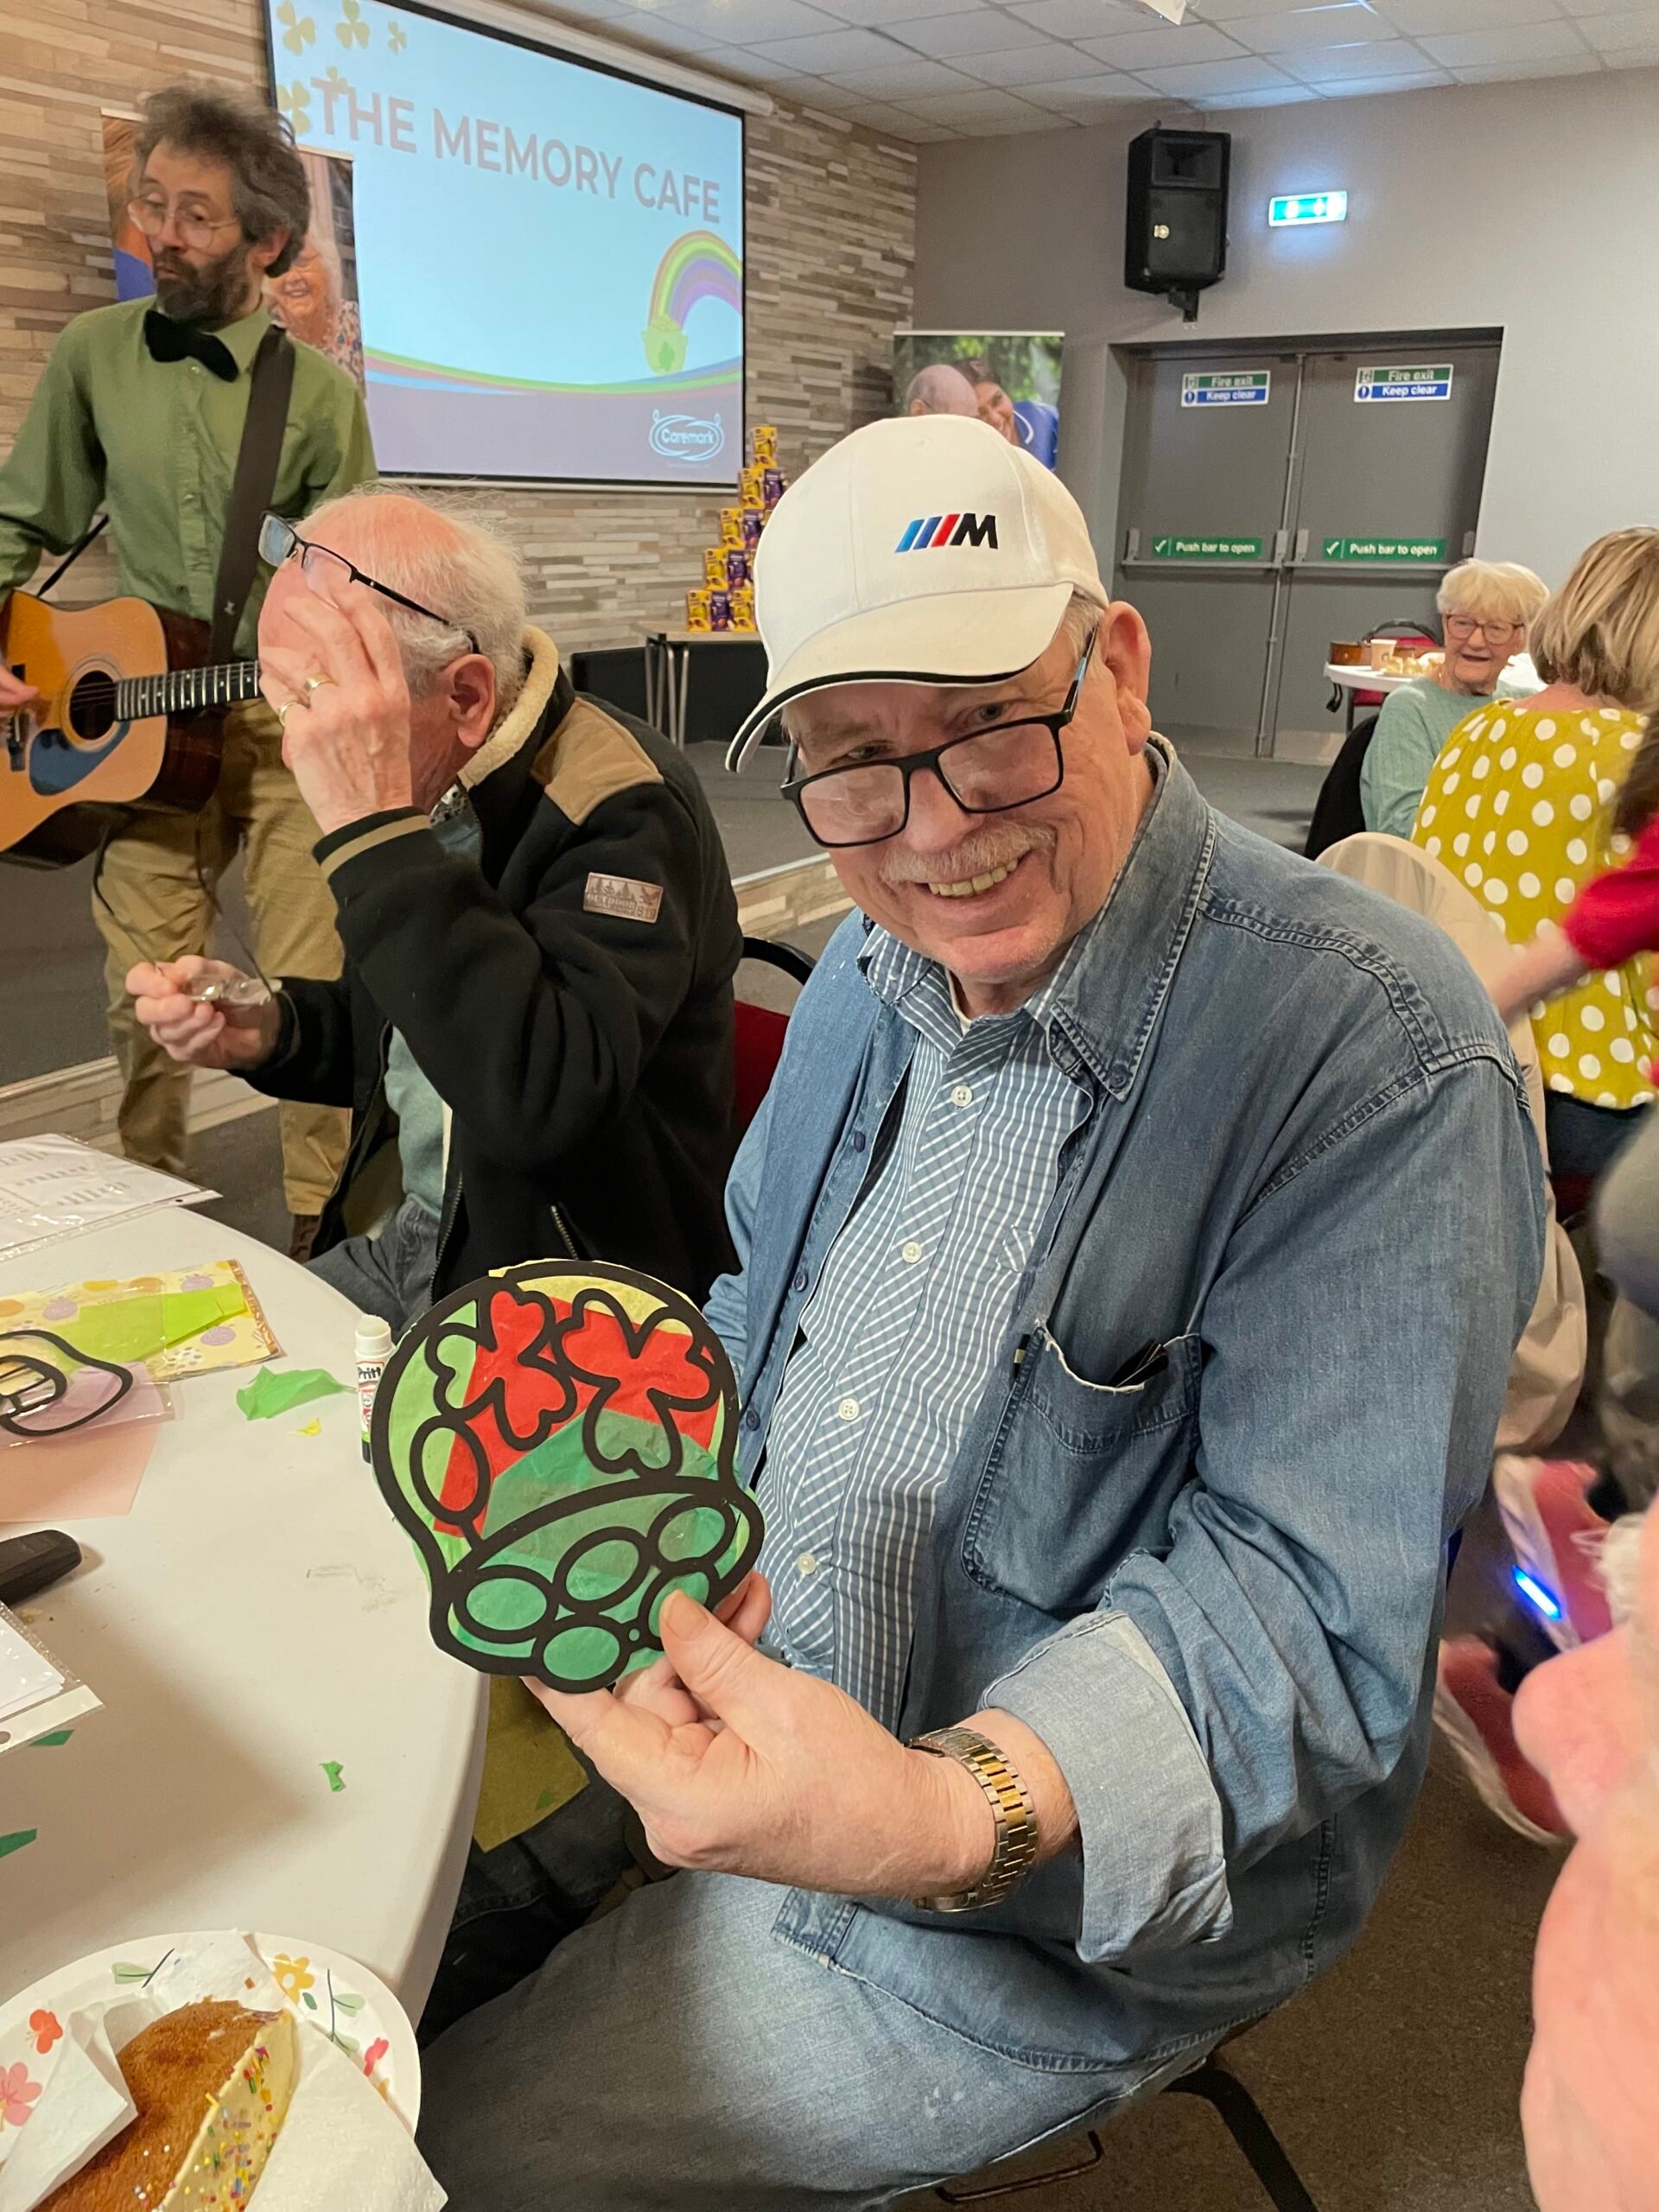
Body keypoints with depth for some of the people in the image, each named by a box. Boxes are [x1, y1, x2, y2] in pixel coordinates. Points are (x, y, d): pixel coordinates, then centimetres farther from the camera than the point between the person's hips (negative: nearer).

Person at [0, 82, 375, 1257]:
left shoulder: (321, 392, -1)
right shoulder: (94, 354, 5)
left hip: (291, 721, -1)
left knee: (313, 989, -2)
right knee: (146, 999, 3)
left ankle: (324, 1227, 13)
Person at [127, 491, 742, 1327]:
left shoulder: (625, 809, -22)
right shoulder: (430, 792, 3)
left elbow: (540, 1105, -38)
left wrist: (376, 828, -34)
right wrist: (271, 1027, -2)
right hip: (406, 1240, 8)